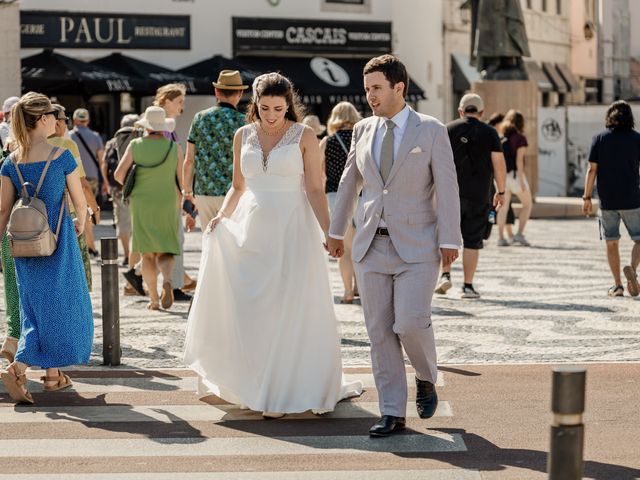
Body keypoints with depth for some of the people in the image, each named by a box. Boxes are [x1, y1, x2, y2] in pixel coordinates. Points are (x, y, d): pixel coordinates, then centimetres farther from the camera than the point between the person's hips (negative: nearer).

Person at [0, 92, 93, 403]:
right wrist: (80, 224, 16)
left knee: (37, 306, 16)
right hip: (57, 241, -5)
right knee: (59, 305, 5)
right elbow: (80, 202, -5)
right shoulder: (61, 156, -12)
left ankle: (53, 375, 21)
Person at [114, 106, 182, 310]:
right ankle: (167, 280, -22)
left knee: (147, 254, 8)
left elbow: (118, 174, -5)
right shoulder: (174, 147, -3)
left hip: (142, 204, 0)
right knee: (165, 251, 8)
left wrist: (131, 186, 15)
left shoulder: (135, 145, -3)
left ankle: (154, 299, 3)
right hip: (167, 204, 0)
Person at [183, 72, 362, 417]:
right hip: (252, 230, 3)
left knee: (291, 313, -2)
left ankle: (284, 393, 9)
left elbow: (315, 189, -5)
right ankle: (252, 386, 17)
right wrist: (223, 216, -1)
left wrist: (329, 233, -15)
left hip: (293, 231, -3)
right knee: (247, 312, 2)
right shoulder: (243, 136, 8)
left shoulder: (304, 137, -2)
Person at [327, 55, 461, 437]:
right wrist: (336, 230, 23)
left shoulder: (432, 131, -3)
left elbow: (447, 187, -6)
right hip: (373, 246, 4)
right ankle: (393, 414, 9)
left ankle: (426, 377, 16)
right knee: (380, 332, 2)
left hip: (417, 247, -4)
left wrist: (449, 241, -12)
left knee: (411, 323, -16)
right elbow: (349, 183, 19)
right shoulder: (363, 130, 9)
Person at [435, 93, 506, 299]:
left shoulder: (448, 129, 4)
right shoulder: (489, 133, 2)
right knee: (472, 241, 4)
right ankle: (468, 286, 4)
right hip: (479, 196, -1)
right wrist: (501, 192, 9)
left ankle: (445, 274, -4)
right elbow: (499, 165, -1)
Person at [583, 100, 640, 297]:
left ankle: (617, 285, 7)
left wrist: (587, 197, 2)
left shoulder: (599, 139, 2)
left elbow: (592, 169, -2)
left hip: (607, 200, 1)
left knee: (612, 243, 9)